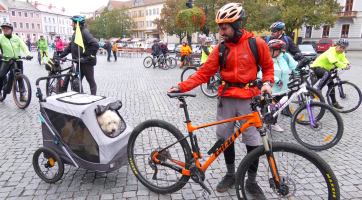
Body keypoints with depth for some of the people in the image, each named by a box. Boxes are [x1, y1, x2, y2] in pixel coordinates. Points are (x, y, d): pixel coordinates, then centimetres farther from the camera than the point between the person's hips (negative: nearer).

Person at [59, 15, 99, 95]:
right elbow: (70, 47, 18)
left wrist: (89, 57, -21)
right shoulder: (75, 33, 15)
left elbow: (95, 45, -24)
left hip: (87, 62, -9)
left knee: (91, 81, 1)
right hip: (80, 62, 9)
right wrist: (61, 56, 10)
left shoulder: (85, 32, -13)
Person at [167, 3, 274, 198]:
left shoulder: (256, 43, -5)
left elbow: (268, 66, 8)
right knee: (225, 136, 9)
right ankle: (230, 174, 31)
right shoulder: (220, 48, 0)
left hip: (248, 98, -2)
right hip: (226, 97, 3)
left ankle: (251, 181, 22)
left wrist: (267, 83, -11)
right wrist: (181, 87, -14)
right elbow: (204, 73, -5)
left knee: (252, 140, 2)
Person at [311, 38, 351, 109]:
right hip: (317, 67, -9)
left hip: (325, 68, 9)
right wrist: (345, 66, -47)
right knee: (328, 73, -39)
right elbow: (334, 61, -46)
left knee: (331, 84, 10)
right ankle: (317, 90, -29)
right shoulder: (331, 51, -26)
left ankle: (334, 103, 21)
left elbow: (344, 60, -8)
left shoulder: (341, 53, 2)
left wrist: (348, 64, -31)